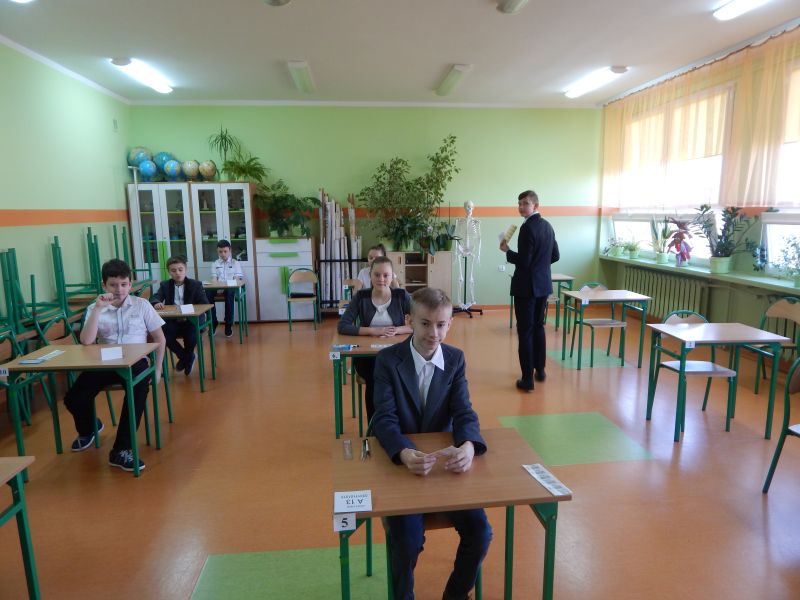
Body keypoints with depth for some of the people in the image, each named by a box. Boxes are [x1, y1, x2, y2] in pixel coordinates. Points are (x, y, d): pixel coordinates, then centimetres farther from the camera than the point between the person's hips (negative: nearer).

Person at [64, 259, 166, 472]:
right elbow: (86, 341, -11)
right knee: (73, 399, -17)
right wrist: (98, 309, -15)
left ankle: (121, 450, -19)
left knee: (138, 391, -34)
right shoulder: (95, 308, 6)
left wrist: (157, 368, 1)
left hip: (135, 361, -2)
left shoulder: (141, 305, 3)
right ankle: (88, 429, 23)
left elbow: (159, 338, 8)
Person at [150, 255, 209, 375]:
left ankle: (187, 357, 7)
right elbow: (154, 298, -2)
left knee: (191, 335, -32)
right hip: (173, 321, 3)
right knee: (162, 333, -27)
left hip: (191, 320, -2)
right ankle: (185, 357, 1)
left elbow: (204, 304, -5)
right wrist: (156, 303, -28)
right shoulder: (165, 285, 10)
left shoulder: (196, 284, 2)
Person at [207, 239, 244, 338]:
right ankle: (213, 322, -15)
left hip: (231, 288, -2)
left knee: (229, 293, -38)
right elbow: (214, 279, 8)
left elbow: (237, 280, 1)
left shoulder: (235, 263, 11)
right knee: (208, 293, -31)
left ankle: (229, 324, -25)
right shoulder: (215, 264, 18)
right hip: (218, 288, 3)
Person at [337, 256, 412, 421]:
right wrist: (373, 331, -20)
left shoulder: (401, 296, -1)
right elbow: (342, 327, -9)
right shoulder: (361, 297, -1)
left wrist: (397, 330, -21)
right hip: (366, 354, 0)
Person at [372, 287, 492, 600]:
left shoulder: (455, 359, -2)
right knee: (408, 540, -21)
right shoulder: (387, 359, -12)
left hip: (445, 461, 3)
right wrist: (406, 453, -40)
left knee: (479, 532, -10)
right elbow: (384, 419, -19)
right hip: (401, 462, -3)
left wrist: (468, 447, -33)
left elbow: (464, 413, -9)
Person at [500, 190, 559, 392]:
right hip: (543, 285, 8)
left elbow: (523, 261, -21)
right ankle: (540, 370, 27)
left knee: (525, 332, -2)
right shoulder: (547, 226, 9)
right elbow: (555, 256, 14)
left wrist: (507, 251, -5)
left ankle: (527, 379, 1)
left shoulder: (528, 227, -17)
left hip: (526, 286, -8)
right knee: (538, 327, 18)